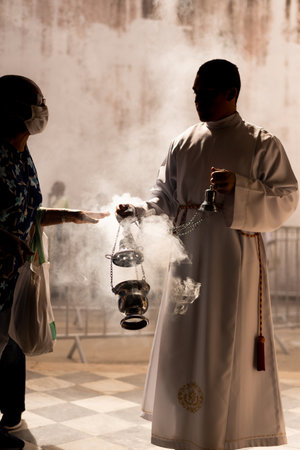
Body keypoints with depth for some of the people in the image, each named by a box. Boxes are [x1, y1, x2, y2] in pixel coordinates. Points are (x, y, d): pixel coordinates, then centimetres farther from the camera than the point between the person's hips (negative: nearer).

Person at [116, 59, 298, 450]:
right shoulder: (183, 143, 10)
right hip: (189, 257, 4)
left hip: (235, 259, -3)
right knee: (183, 342, 8)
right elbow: (166, 200, 10)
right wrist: (137, 212, -9)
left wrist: (238, 187, -19)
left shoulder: (262, 144, -1)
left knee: (231, 345, 1)